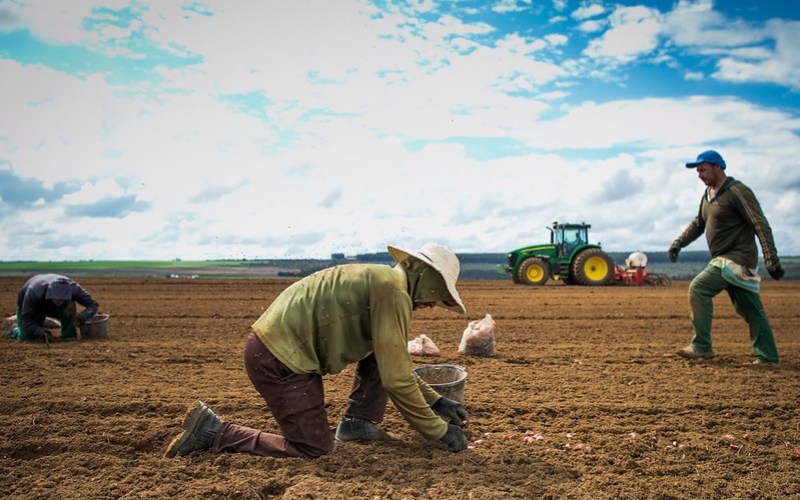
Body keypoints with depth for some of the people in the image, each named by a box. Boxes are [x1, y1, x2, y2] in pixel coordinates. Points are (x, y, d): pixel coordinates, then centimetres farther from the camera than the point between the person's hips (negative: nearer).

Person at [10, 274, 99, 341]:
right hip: (27, 304, -1)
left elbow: (93, 304, -30)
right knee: (27, 338, -9)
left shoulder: (72, 288, -37)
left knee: (70, 307, -30)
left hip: (52, 307, 2)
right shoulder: (34, 291, -42)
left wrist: (82, 317, -50)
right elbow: (26, 318, -33)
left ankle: (69, 337, -13)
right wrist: (40, 331, -48)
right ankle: (16, 330, 25)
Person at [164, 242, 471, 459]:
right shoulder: (393, 292, -16)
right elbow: (395, 379, -19)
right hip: (278, 358, -10)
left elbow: (397, 364, 24)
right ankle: (211, 430, 1)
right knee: (315, 450, -1)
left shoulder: (380, 281, 15)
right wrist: (439, 430, -9)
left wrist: (436, 401, 20)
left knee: (381, 349, 14)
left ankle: (357, 422, 15)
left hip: (274, 340, 10)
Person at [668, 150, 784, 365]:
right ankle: (767, 356, 16)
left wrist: (772, 261, -21)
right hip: (725, 260, 9)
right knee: (750, 308, 10)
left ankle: (702, 347, -9)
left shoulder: (737, 191, -12)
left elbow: (761, 226, -16)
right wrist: (678, 243, 10)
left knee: (699, 288, -14)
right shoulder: (708, 194, 15)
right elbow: (697, 224, 25)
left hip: (738, 259, -9)